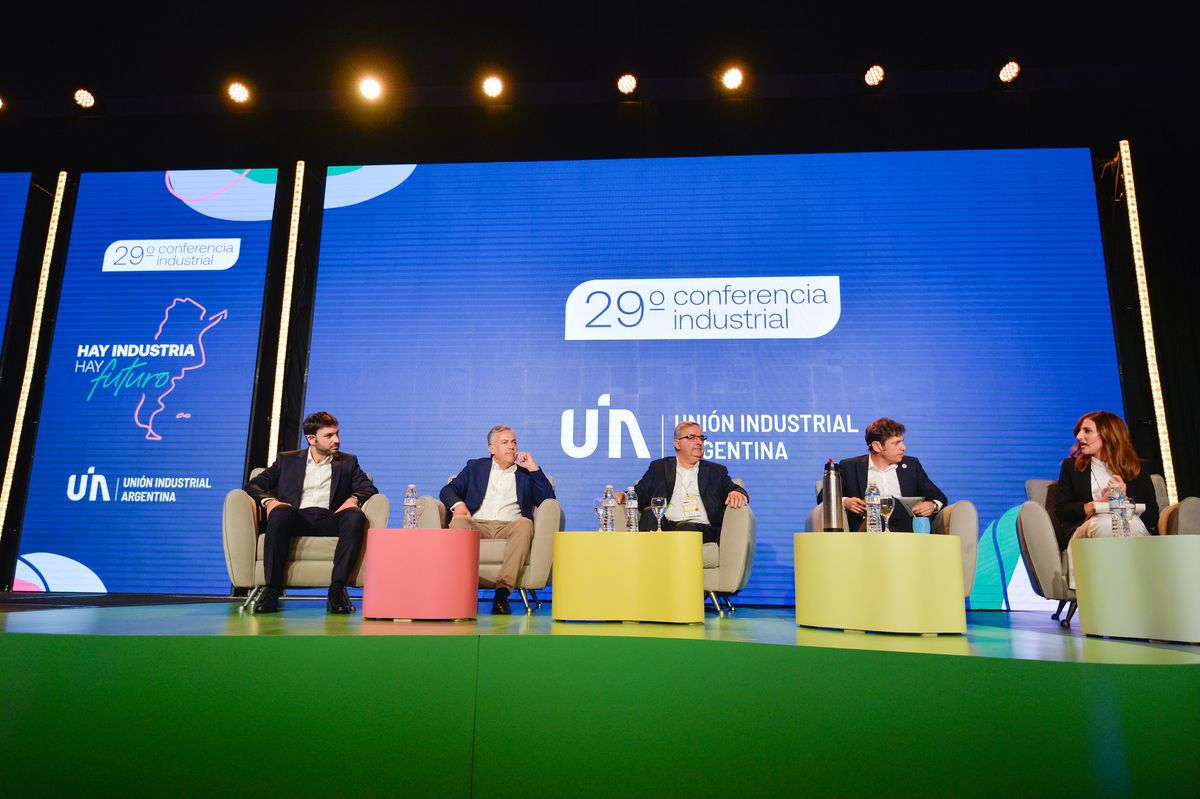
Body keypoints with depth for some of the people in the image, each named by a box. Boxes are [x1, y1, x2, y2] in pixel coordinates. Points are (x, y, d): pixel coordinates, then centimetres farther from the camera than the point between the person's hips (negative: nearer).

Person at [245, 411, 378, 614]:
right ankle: (272, 589, -34)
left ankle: (337, 590, -37)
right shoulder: (287, 460, 22)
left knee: (355, 516, -33)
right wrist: (268, 500, -8)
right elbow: (253, 484, 15)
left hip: (329, 521, 0)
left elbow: (370, 488, 12)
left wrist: (354, 498, -12)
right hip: (296, 519, 0)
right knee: (280, 512, -35)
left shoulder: (347, 462, 23)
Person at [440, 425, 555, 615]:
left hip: (509, 527, 0)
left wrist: (533, 468, 4)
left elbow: (548, 498, 10)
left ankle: (503, 590, -44)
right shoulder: (475, 467, 24)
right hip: (477, 526, 1)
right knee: (458, 522, -33)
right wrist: (457, 504, -9)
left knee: (525, 524, -35)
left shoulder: (526, 472, 22)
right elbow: (448, 490, 14)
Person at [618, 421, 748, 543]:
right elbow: (640, 493, 15)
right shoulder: (659, 468, 23)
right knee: (650, 513, -31)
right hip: (665, 527, 1)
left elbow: (731, 488, 11)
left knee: (688, 529, -35)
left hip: (702, 529, -1)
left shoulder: (716, 471, 25)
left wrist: (737, 493, -14)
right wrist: (624, 496, -8)